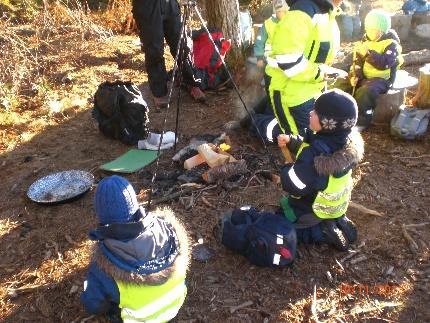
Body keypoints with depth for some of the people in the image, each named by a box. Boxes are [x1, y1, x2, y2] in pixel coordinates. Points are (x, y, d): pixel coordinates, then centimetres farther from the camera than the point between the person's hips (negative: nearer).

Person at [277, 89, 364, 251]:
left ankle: (322, 232, -1)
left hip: (311, 210, -7)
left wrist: (286, 170, -16)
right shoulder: (347, 141, -13)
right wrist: (291, 141, -10)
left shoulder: (314, 155, -38)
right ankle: (339, 222, 13)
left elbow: (294, 186, -36)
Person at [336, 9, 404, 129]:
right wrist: (354, 76, -9)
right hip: (364, 76, 7)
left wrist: (368, 53, -34)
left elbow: (384, 63, -27)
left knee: (365, 92, -36)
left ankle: (361, 121, -19)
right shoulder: (366, 41, 8)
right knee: (341, 83, -10)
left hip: (381, 78, -7)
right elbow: (357, 61, 9)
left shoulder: (391, 43, -11)